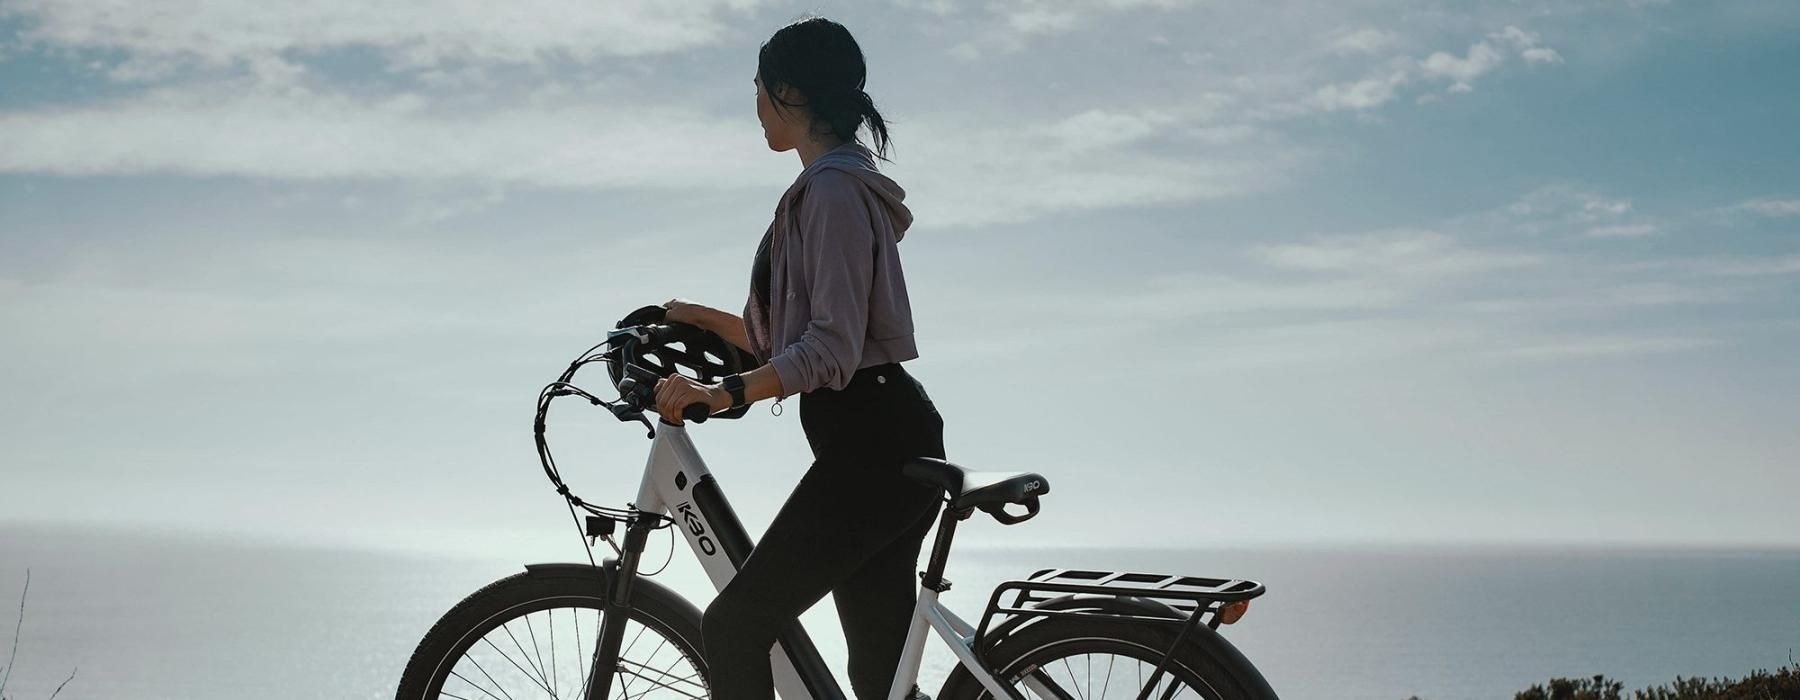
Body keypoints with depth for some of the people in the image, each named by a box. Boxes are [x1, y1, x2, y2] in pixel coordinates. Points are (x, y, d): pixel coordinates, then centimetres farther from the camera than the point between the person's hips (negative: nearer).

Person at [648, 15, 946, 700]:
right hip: (885, 445, 11)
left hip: (870, 448, -11)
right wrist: (703, 318, 26)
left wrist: (724, 391, -28)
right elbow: (797, 339, 24)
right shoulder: (847, 184, 20)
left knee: (733, 627, -8)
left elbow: (832, 348, -22)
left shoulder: (832, 190, -13)